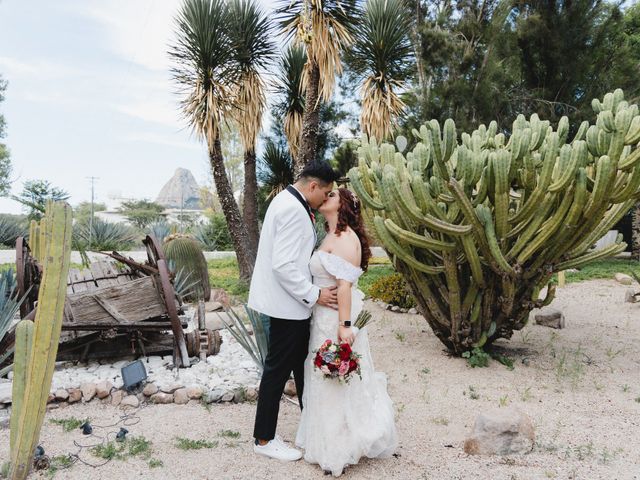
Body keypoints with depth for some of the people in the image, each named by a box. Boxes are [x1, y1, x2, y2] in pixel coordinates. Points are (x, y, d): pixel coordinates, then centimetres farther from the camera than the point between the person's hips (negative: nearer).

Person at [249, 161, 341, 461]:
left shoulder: (288, 202, 11)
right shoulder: (293, 209, -22)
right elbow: (283, 265, -27)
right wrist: (314, 295, -19)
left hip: (291, 301, 10)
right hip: (287, 304, -10)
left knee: (302, 363, 20)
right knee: (278, 369, 2)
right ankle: (264, 439, 17)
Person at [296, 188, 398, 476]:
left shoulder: (345, 238, -17)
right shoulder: (331, 236, 12)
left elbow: (345, 285, -23)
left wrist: (344, 325, -26)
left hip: (337, 317, -9)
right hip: (324, 316, 9)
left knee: (339, 381, 3)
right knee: (329, 380, 18)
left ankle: (340, 450, 17)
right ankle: (331, 440, 33)